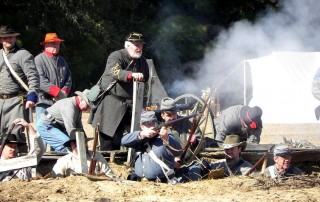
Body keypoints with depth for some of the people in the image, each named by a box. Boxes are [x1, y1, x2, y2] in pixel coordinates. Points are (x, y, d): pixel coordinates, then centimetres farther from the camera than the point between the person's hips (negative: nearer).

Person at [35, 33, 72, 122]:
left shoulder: (62, 60, 21)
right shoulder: (39, 59, -3)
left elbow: (68, 78, 15)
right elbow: (41, 80, -14)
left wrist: (64, 92, -5)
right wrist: (57, 92, -18)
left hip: (60, 101, 6)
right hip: (44, 101, -6)